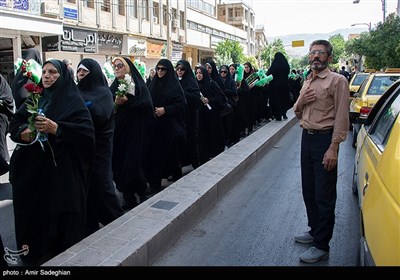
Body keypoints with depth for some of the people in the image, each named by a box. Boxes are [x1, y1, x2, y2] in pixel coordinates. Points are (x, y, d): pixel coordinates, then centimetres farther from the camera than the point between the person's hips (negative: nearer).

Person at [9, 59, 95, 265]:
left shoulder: (73, 100, -5)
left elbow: (86, 131, -16)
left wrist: (56, 128, -25)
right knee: (32, 209, 9)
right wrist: (23, 131, -9)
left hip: (61, 168, -5)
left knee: (59, 211, 1)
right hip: (32, 167, 5)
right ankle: (35, 252, 28)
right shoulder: (35, 98, 12)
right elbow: (14, 123, 13)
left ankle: (62, 253, 20)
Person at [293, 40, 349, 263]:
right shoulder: (307, 82, 14)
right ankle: (315, 230, 36)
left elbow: (341, 117, -16)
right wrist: (301, 102, -2)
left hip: (324, 139, -8)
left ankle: (322, 246, 11)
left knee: (324, 196, -1)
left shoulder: (337, 80, -9)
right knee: (309, 191, 17)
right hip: (307, 137, 8)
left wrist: (333, 149, -22)